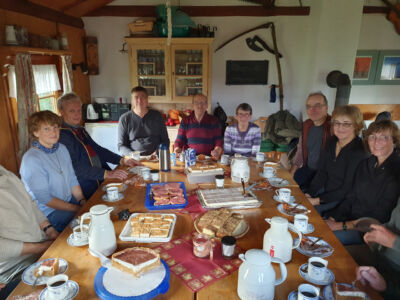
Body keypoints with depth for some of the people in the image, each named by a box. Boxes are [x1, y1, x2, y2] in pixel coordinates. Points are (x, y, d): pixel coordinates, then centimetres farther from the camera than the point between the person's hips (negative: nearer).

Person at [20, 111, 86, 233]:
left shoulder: (62, 149, 3)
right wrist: (77, 209, -17)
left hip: (70, 200, 7)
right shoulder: (31, 160, -20)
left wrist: (82, 201, -4)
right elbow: (44, 198, -19)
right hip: (48, 212, -7)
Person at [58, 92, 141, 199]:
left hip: (101, 181, 8)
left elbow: (98, 150, 23)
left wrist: (122, 160, 9)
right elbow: (75, 168, -20)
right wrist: (107, 174, -26)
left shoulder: (81, 130, 19)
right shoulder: (61, 135, -10)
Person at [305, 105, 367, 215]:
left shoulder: (358, 151, -19)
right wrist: (308, 194, -9)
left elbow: (347, 189, -19)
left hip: (343, 200, -6)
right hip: (325, 191, 6)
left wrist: (318, 200, -21)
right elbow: (321, 172, 3)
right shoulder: (331, 142, 2)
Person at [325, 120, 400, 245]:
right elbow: (350, 198, 9)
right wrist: (331, 219, -6)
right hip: (351, 219, 6)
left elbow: (380, 218, -18)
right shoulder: (365, 164, 9)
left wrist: (342, 226, -21)